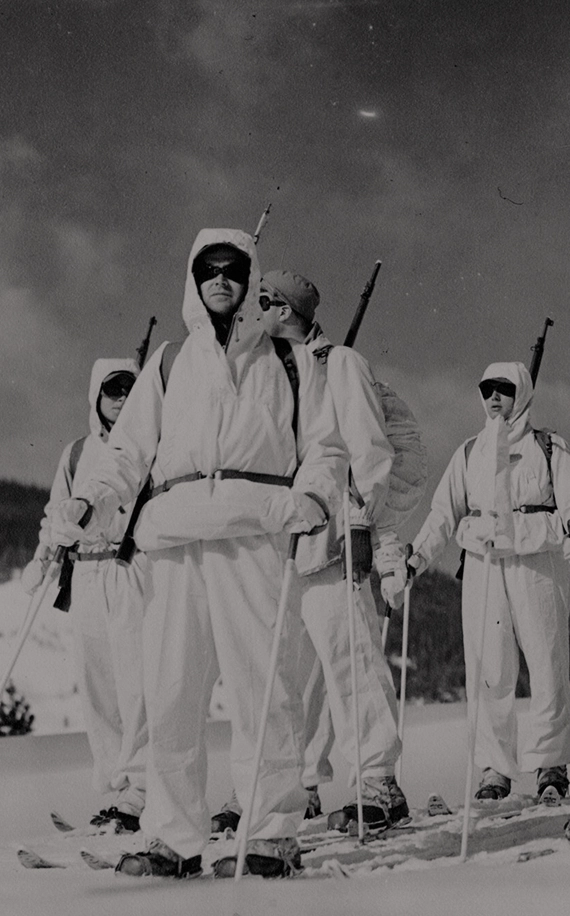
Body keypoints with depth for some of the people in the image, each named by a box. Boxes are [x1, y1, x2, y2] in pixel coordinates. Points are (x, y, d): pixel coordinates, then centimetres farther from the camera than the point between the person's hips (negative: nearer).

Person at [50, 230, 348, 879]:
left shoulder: (289, 362, 19)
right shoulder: (167, 366, 25)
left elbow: (325, 448, 12)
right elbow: (129, 452, 20)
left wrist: (312, 494, -9)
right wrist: (89, 501, 2)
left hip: (255, 533, -2)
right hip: (174, 536, 3)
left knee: (262, 688, -9)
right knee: (169, 692, -4)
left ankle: (275, 835, -6)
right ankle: (174, 838, 2)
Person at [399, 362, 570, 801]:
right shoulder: (469, 454, 15)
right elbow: (445, 514, 9)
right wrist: (416, 559, -5)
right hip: (482, 568, 2)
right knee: (490, 674, -1)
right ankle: (496, 768, 5)